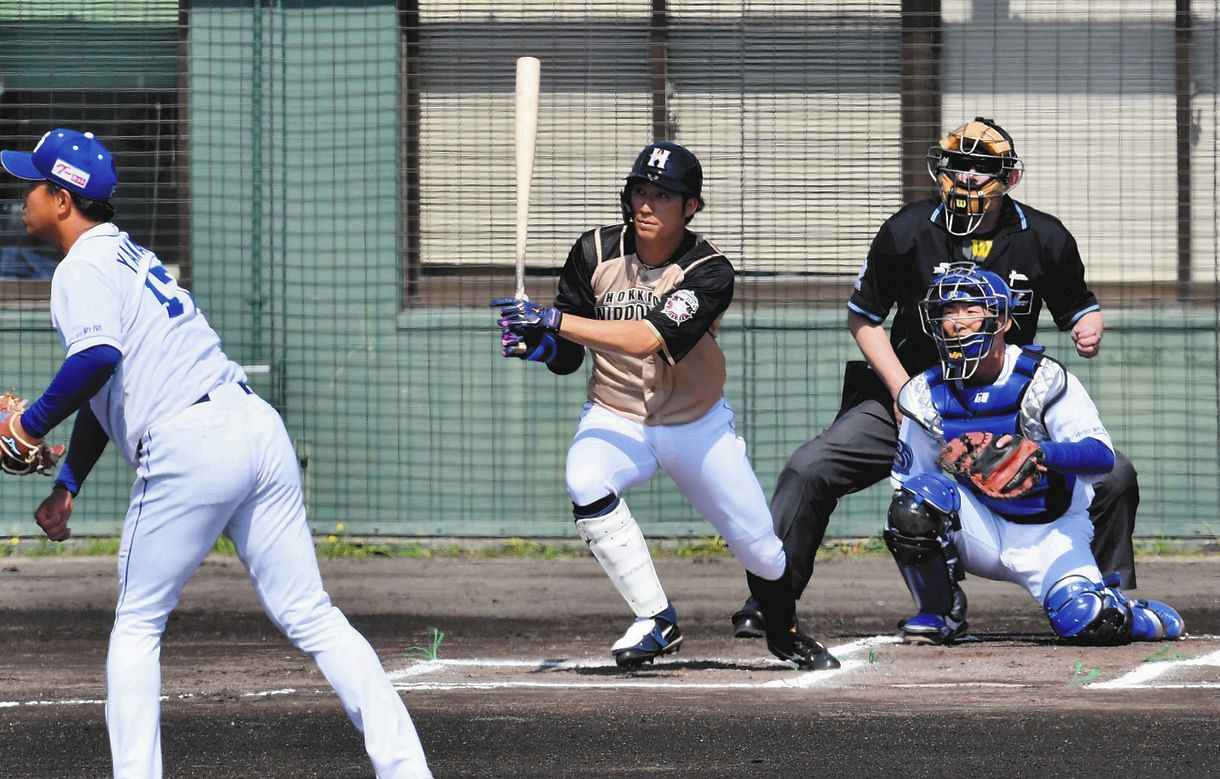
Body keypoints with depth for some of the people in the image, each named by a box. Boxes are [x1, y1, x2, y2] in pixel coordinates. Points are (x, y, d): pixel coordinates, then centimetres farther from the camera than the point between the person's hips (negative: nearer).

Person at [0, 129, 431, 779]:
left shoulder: (82, 269, -3)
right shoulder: (131, 255, 26)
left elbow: (99, 357, -24)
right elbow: (111, 386, 32)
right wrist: (67, 485, 29)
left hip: (188, 446, -8)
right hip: (260, 428, 8)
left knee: (137, 627, 8)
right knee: (311, 616, 6)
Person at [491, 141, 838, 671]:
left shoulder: (709, 271, -21)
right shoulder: (596, 254, -12)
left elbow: (651, 338, -37)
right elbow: (568, 358, -7)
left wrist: (553, 319, -42)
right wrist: (539, 345, -31)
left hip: (697, 424, -1)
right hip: (615, 418, 1)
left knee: (756, 541, 3)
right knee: (586, 486, -31)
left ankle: (785, 635, 36)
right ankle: (656, 621, -19)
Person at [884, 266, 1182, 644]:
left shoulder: (1042, 378, -14)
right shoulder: (926, 394, -2)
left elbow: (1102, 455, -22)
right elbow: (907, 475, 4)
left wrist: (1037, 452, -41)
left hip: (1050, 533, -3)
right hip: (981, 533, 3)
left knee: (1086, 622, -27)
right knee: (916, 500, -27)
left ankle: (1142, 617, 11)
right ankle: (938, 614, -5)